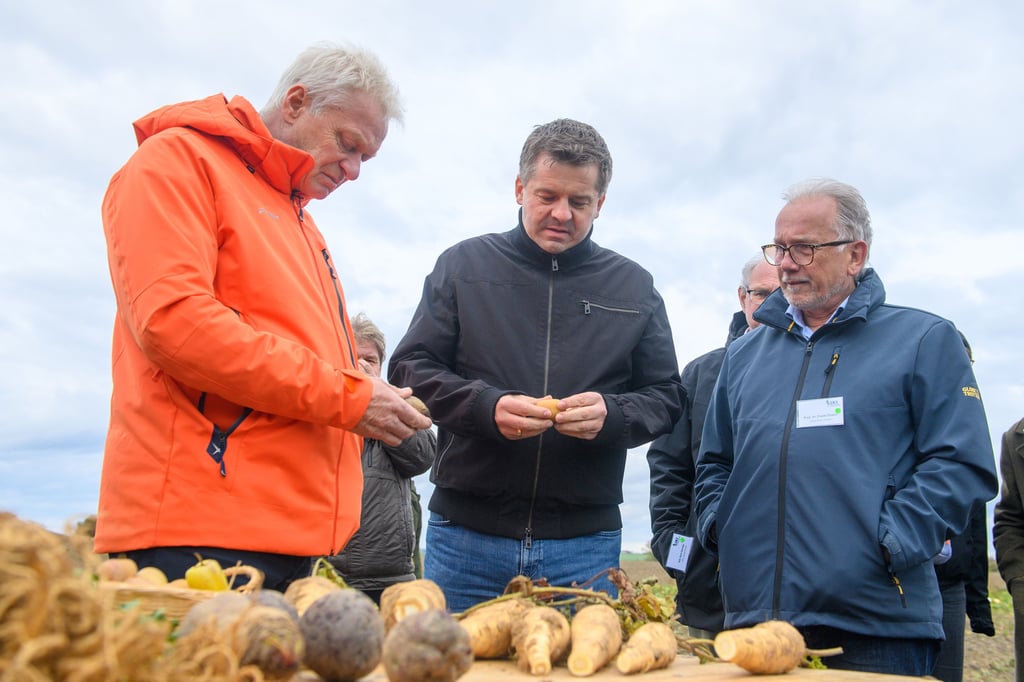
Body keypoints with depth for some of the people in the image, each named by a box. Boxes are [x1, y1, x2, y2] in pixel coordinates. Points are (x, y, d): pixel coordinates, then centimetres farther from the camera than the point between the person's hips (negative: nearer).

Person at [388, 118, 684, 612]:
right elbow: (408, 369, 3)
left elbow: (666, 398, 11)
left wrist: (612, 415, -12)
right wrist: (486, 407, -15)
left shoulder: (635, 287, 10)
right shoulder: (463, 265, 6)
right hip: (465, 532, 0)